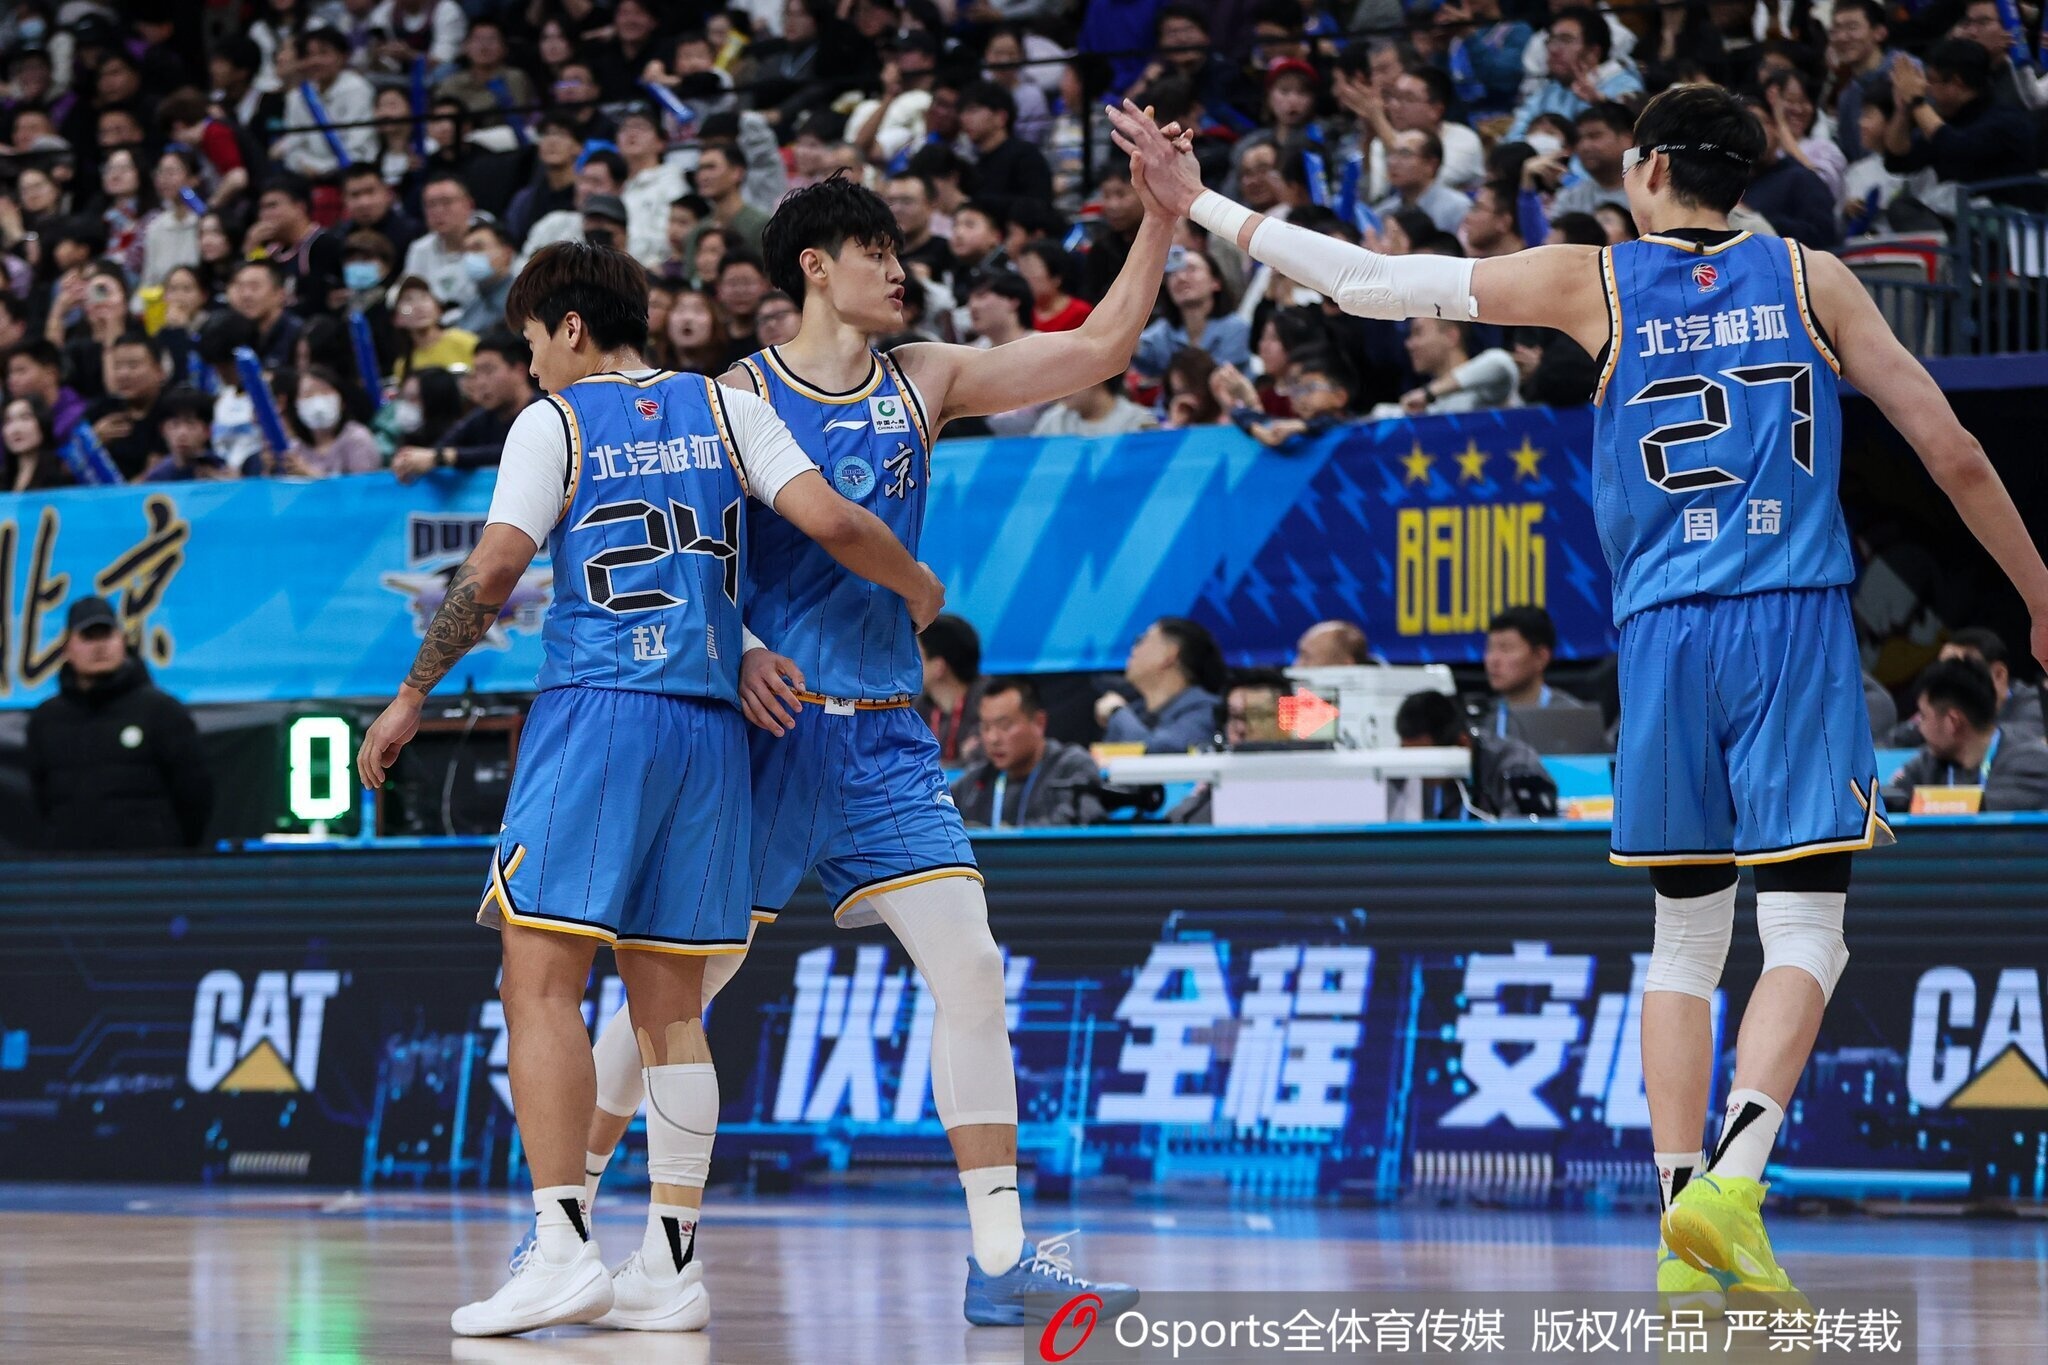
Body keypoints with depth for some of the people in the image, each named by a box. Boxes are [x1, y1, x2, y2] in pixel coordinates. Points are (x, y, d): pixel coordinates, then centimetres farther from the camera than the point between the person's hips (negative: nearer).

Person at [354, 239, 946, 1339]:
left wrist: (412, 697, 2)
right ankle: (670, 1268, 5)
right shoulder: (726, 408, 13)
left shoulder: (554, 422, 3)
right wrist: (915, 585, 20)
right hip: (709, 722, 5)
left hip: (593, 711, -5)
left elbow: (492, 572, -7)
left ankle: (562, 1250, -19)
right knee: (668, 1008, 9)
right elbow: (832, 522, 1)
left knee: (541, 980, -7)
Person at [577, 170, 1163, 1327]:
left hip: (886, 740, 4)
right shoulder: (739, 394, -2)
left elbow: (1104, 347, 7)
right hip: (772, 728, -4)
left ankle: (1002, 1255, -6)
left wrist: (1161, 217, -1)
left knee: (972, 970, -7)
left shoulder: (924, 382, 10)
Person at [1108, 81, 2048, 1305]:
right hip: (1800, 625, -1)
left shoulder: (1594, 282, 6)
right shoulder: (1810, 279, 8)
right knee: (1804, 933, -2)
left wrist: (1200, 205, 17)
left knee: (1688, 936, 12)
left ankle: (1683, 1220, 5)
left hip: (1666, 632, 1)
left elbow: (1371, 284, 7)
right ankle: (1732, 1184, -22)